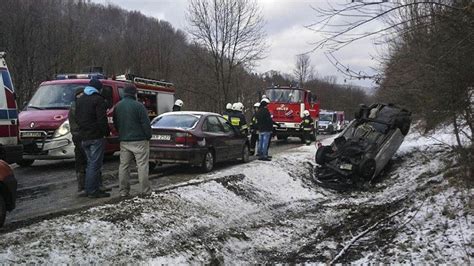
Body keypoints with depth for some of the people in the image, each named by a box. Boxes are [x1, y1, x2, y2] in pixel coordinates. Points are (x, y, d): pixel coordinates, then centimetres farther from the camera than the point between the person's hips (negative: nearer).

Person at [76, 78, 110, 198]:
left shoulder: (79, 100, 15)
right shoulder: (98, 100, -11)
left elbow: (77, 118, 17)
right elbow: (102, 119, -17)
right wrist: (107, 132, -7)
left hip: (84, 137, 8)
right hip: (96, 136, -8)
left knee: (90, 163, 16)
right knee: (95, 164, -5)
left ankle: (89, 189, 18)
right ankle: (92, 191, -3)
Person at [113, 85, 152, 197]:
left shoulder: (117, 106, 8)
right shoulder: (138, 106, -13)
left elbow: (115, 124, 17)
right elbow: (145, 123, -12)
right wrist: (148, 136, 0)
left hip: (123, 141, 6)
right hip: (139, 141, -6)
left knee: (123, 166, 10)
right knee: (142, 165, 0)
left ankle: (123, 191, 13)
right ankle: (145, 190, 2)